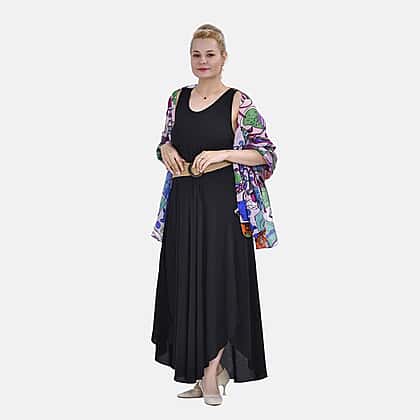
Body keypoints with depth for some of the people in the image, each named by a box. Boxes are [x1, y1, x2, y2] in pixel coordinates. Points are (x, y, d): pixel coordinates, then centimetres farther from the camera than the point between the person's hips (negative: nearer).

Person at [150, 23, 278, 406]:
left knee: (221, 280, -1)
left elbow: (267, 152, -6)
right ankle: (204, 372, 22)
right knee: (186, 281, 8)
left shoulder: (238, 102, -4)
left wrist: (222, 153, -18)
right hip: (184, 202, 5)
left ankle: (213, 372, 13)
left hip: (223, 204, -5)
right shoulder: (178, 98, 10)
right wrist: (165, 149, -2)